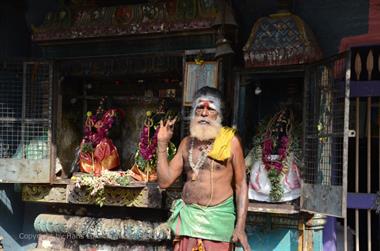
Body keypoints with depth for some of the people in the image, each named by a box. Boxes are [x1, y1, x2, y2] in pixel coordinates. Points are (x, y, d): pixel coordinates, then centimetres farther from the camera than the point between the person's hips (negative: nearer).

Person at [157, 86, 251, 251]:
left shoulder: (230, 141, -3)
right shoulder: (186, 143, 9)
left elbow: (241, 185, -2)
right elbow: (164, 181, 8)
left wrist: (240, 226, -9)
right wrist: (162, 144, 2)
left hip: (218, 219, -3)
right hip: (187, 219, 3)